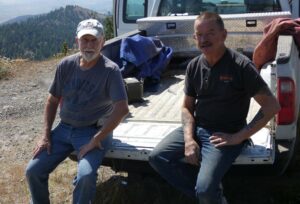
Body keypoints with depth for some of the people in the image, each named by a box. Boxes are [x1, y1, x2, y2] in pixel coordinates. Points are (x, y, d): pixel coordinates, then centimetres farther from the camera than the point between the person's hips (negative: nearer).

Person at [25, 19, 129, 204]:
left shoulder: (110, 70, -16)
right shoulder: (66, 65, -1)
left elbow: (122, 109, -23)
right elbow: (52, 101, 9)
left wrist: (96, 140, -22)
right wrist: (46, 135, 1)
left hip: (94, 131, -5)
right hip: (64, 128, 5)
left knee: (85, 176, -29)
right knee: (33, 170, -4)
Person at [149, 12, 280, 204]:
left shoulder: (241, 65, -14)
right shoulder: (194, 66, 3)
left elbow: (272, 106, -14)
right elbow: (187, 107, 10)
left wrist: (239, 137, -16)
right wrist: (189, 139, -8)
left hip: (225, 134, -6)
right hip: (196, 128, 6)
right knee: (157, 157, -9)